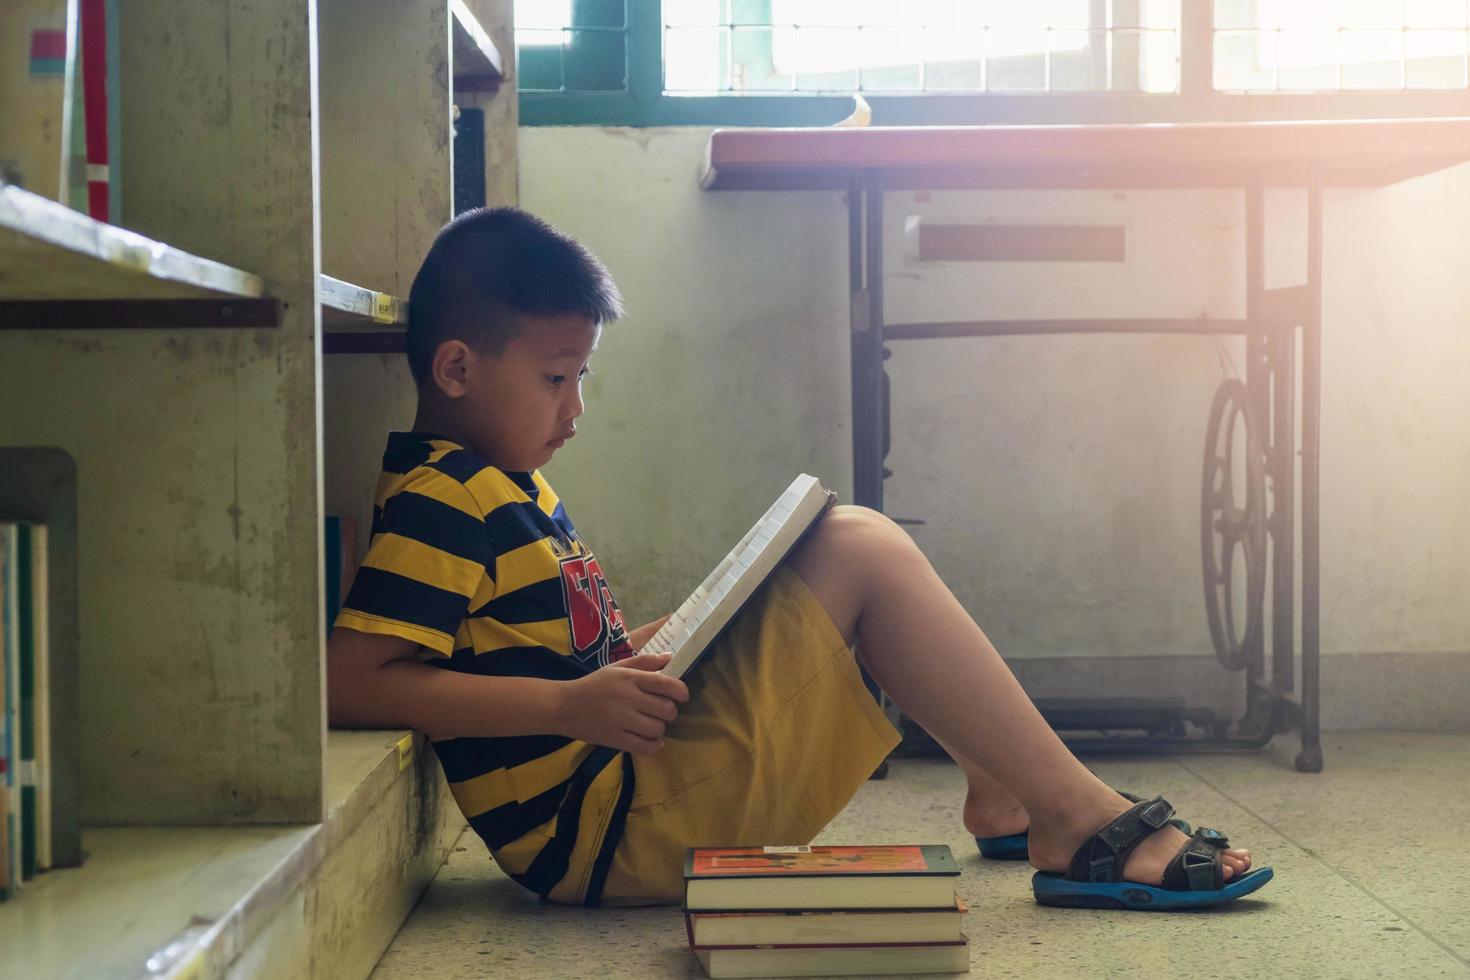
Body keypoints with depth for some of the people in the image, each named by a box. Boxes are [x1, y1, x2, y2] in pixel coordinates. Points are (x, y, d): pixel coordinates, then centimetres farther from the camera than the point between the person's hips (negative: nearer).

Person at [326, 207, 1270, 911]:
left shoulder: (501, 483, 18)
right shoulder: (441, 501, -13)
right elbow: (350, 683, -25)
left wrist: (625, 660, 6)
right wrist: (570, 705, -27)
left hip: (631, 776, 11)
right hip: (610, 833, -11)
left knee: (854, 543, 14)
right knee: (862, 553, -14)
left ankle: (1004, 791, 11)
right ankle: (1081, 821, -11)